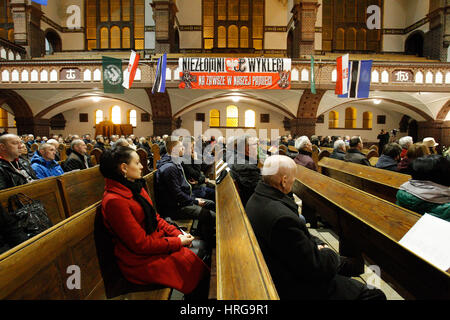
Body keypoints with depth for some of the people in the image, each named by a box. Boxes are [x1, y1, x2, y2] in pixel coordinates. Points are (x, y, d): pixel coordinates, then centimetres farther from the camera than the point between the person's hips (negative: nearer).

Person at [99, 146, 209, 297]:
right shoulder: (114, 201, -23)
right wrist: (178, 242, -15)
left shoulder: (135, 187, 6)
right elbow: (141, 244, -22)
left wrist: (177, 233, -2)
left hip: (155, 240, 8)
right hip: (141, 260, -8)